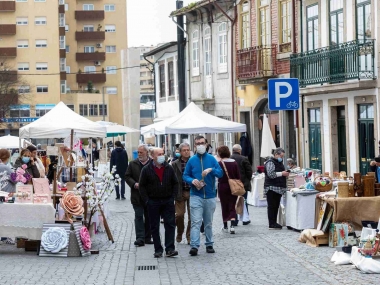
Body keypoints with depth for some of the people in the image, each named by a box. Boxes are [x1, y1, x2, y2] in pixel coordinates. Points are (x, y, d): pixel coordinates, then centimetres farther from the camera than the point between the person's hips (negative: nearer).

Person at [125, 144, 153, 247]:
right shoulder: (133, 164, 6)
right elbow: (127, 176, 7)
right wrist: (134, 184, -10)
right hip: (137, 195, 0)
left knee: (149, 217, 9)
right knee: (138, 216, -4)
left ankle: (147, 237, 18)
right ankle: (140, 238, -7)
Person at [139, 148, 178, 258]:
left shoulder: (169, 168, 5)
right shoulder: (146, 170, -2)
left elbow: (175, 183, 12)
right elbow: (142, 186, 1)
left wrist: (173, 197, 2)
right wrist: (146, 200, -5)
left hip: (168, 201, 1)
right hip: (153, 202, -1)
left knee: (170, 224, -5)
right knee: (154, 227, 3)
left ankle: (170, 249, -4)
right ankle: (158, 250, 9)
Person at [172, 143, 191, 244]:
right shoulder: (175, 164, 4)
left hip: (192, 192, 0)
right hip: (180, 193, 0)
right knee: (179, 215, -1)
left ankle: (189, 236, 12)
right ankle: (179, 234, 22)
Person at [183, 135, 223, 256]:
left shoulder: (211, 159, 3)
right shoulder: (192, 160, 4)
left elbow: (220, 173, -2)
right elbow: (185, 176, 7)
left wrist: (211, 170, -21)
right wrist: (192, 180, -13)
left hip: (210, 196, 1)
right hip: (196, 195, -1)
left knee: (208, 223, 12)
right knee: (196, 222, -11)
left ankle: (209, 245, 22)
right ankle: (194, 246, -17)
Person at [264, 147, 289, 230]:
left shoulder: (279, 162, 21)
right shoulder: (270, 162, -9)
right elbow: (271, 174, -20)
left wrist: (285, 173, 13)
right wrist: (281, 173, -17)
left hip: (278, 188, 9)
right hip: (271, 188, -9)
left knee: (276, 206, 9)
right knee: (272, 206, -8)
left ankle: (274, 223, 13)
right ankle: (271, 224, -9)